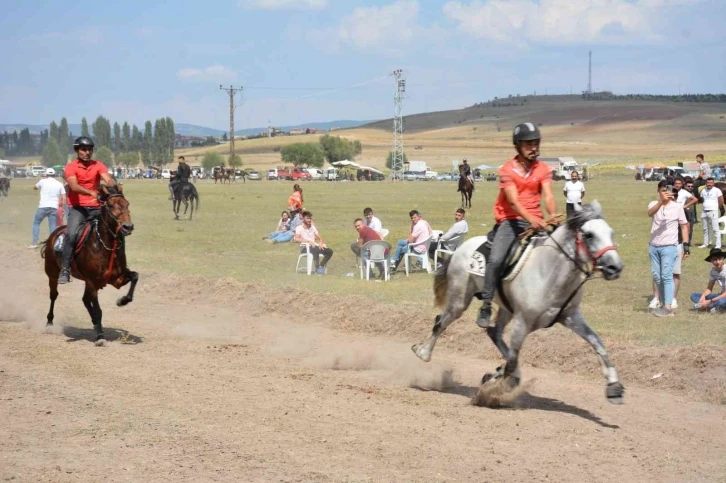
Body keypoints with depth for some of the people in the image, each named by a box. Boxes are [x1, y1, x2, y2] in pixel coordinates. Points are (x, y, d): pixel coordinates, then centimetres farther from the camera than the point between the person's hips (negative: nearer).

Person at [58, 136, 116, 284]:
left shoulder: (98, 165, 5)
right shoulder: (71, 167, -5)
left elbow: (108, 179, -12)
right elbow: (74, 186, -22)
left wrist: (114, 187, -37)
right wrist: (92, 192, -40)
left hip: (95, 207, 4)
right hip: (77, 207, -4)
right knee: (72, 234, -24)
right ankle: (64, 270, -20)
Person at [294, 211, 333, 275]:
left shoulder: (313, 227, 20)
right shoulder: (299, 228, 0)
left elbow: (320, 238, 19)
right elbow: (297, 239, -17)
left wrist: (320, 243, -6)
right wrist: (308, 241, -28)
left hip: (315, 246, 6)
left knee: (329, 251, -18)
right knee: (316, 250, -39)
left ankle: (321, 266, -11)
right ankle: (317, 268, -35)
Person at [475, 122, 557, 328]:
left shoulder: (543, 170, 5)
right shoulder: (507, 170, -5)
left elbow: (548, 197, -9)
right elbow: (513, 201, -17)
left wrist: (553, 216, -31)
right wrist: (531, 219, -35)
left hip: (534, 221, 4)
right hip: (510, 221, -4)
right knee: (495, 259, -24)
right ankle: (486, 306, -14)